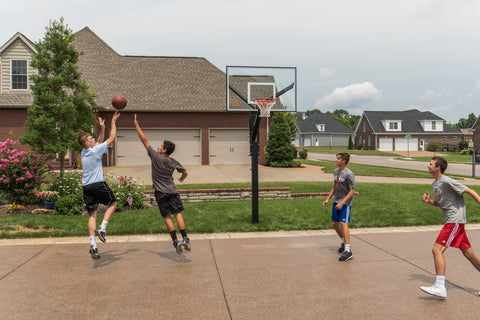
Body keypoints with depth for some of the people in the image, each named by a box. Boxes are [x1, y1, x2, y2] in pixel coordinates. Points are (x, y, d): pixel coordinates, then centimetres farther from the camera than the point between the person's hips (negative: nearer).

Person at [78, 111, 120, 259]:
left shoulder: (84, 152, 14)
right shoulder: (96, 150, -6)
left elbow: (99, 143, 30)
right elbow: (112, 138, 1)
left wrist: (102, 128, 28)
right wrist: (113, 122, 10)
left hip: (86, 186, 6)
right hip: (98, 184, -6)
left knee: (92, 215, 4)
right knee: (113, 203, 15)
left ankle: (93, 245, -4)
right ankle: (102, 228, -2)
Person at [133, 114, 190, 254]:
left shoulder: (156, 156, -7)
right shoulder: (173, 162, 2)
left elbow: (144, 140, -3)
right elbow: (185, 172, 11)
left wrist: (136, 124, 4)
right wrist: (182, 179, 34)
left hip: (161, 193, -3)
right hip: (172, 191, 3)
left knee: (167, 217, 2)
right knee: (178, 214, 4)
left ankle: (176, 242, -1)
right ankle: (185, 239, -4)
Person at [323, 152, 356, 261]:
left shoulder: (349, 174, -16)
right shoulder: (336, 171, 9)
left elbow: (352, 191, -16)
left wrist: (342, 203, -22)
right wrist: (328, 199, 15)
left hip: (346, 203, -8)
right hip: (336, 201, 8)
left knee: (343, 223, -17)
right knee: (335, 223, 13)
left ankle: (348, 251, -17)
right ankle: (344, 243, 35)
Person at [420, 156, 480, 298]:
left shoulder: (448, 182, -14)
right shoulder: (435, 183, 14)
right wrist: (429, 201, 4)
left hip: (455, 221, -9)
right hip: (450, 221, 9)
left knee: (437, 250, -14)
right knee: (468, 253, 13)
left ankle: (440, 287, -12)